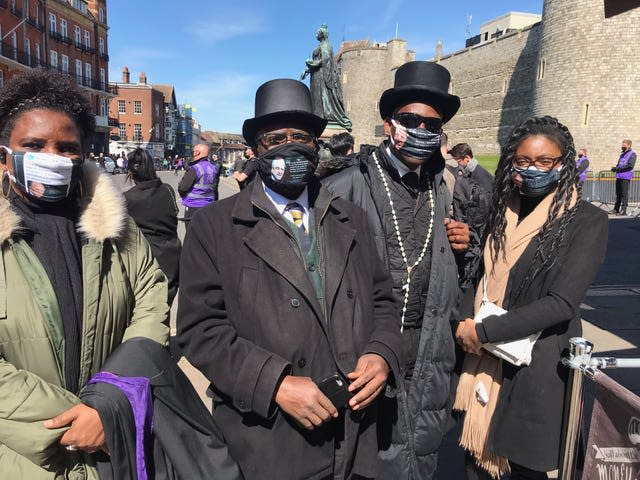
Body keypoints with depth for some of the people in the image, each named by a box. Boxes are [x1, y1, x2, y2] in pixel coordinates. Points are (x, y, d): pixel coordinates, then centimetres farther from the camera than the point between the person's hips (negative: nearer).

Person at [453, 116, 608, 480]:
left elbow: (562, 302, -18)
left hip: (539, 366, -4)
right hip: (485, 360, 5)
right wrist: (466, 322, -7)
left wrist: (483, 331, -17)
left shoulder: (587, 221, -10)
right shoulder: (503, 211, 6)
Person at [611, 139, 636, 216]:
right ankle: (616, 209, 15)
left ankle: (623, 210, -5)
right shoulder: (622, 154, 21)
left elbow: (630, 165, -15)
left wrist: (618, 168, -16)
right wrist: (615, 168, 1)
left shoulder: (632, 154, -3)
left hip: (626, 177, -7)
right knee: (618, 193, 10)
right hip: (619, 176, 7)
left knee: (624, 194, -6)